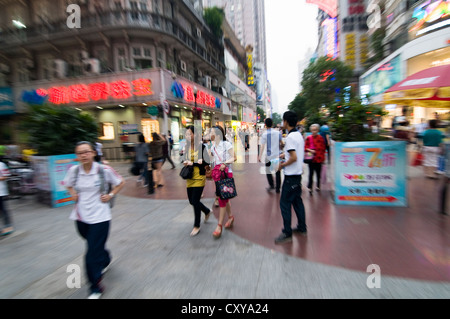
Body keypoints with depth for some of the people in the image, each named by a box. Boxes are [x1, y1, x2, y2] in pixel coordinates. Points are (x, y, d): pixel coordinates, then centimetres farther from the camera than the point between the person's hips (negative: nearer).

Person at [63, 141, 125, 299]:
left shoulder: (104, 170, -13)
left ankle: (96, 289, 17)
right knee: (94, 246, 23)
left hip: (99, 217, -4)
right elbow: (68, 185, 18)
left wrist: (110, 195, -8)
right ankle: (106, 260, 56)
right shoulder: (74, 170, -4)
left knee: (92, 257, -3)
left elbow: (120, 183, 2)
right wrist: (73, 194, 0)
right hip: (81, 217, 4)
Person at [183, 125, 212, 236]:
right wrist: (185, 163, -4)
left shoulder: (201, 146, -11)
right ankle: (207, 211, 41)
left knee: (195, 201, -4)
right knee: (192, 201, 12)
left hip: (199, 177, -6)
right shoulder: (187, 147, 7)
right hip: (190, 178, 7)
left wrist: (193, 163, -18)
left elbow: (207, 162, -14)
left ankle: (197, 226, 16)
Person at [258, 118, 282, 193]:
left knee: (268, 171, 15)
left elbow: (262, 146, -15)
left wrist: (259, 156, -15)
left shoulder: (264, 134, -8)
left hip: (268, 156, -2)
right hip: (277, 155, 2)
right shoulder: (278, 133, 0)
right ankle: (277, 188, 14)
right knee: (277, 172, 9)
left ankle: (271, 185, 10)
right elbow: (282, 143, 7)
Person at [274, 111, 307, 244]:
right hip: (298, 173, 10)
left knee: (285, 202, -2)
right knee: (297, 200, 18)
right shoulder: (299, 135, 10)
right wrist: (285, 154, 16)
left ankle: (287, 233, 7)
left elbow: (294, 158, -25)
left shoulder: (290, 137, -19)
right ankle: (302, 228, 29)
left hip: (291, 175, -10)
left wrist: (282, 165, -11)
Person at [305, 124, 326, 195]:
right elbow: (305, 147, 2)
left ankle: (318, 186, 30)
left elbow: (323, 148, 5)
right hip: (311, 158, -1)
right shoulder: (308, 138, -2)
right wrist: (310, 150, -17)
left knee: (318, 173, 11)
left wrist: (322, 157, 0)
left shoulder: (320, 138, 1)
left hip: (319, 158, 2)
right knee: (311, 173, -2)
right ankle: (310, 188, 5)